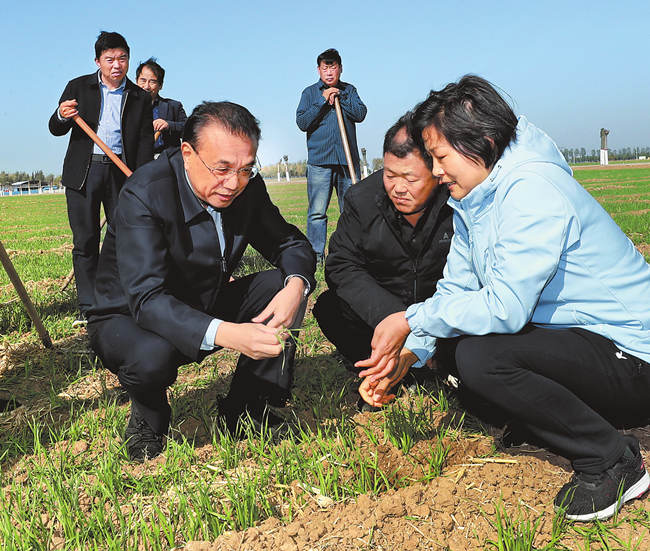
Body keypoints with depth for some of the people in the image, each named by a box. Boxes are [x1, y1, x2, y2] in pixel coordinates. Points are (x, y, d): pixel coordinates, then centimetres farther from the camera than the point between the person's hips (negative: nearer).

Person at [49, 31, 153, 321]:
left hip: (121, 173, 1)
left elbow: (145, 142, 5)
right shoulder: (78, 87, 8)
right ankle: (88, 308, 6)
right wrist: (61, 116, -15)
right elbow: (55, 129, 10)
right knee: (85, 241, -1)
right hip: (83, 174, 0)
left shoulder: (140, 98, 10)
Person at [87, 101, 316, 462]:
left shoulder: (247, 187, -11)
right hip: (128, 319, -5)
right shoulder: (143, 195, -29)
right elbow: (147, 299, -37)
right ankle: (148, 423, -1)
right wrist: (224, 334, -53)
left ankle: (244, 409, -1)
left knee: (282, 285, -14)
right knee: (153, 356, -39)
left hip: (204, 308, 6)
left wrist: (295, 284, -26)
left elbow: (291, 242, -1)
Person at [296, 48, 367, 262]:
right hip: (319, 160, -2)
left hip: (347, 159, 2)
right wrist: (322, 101, -8)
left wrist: (339, 97, -8)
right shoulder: (310, 92, 10)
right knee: (317, 211, -5)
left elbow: (360, 114, 0)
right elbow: (302, 122, -2)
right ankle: (315, 254, 0)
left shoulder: (349, 90, 15)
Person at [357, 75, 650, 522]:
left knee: (480, 355, -29)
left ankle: (612, 461, -11)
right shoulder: (474, 199, 7)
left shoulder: (533, 192, -23)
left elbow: (504, 307, -29)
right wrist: (407, 355, -3)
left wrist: (412, 320, -20)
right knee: (448, 333, 4)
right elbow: (455, 289, 9)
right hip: (564, 333, 9)